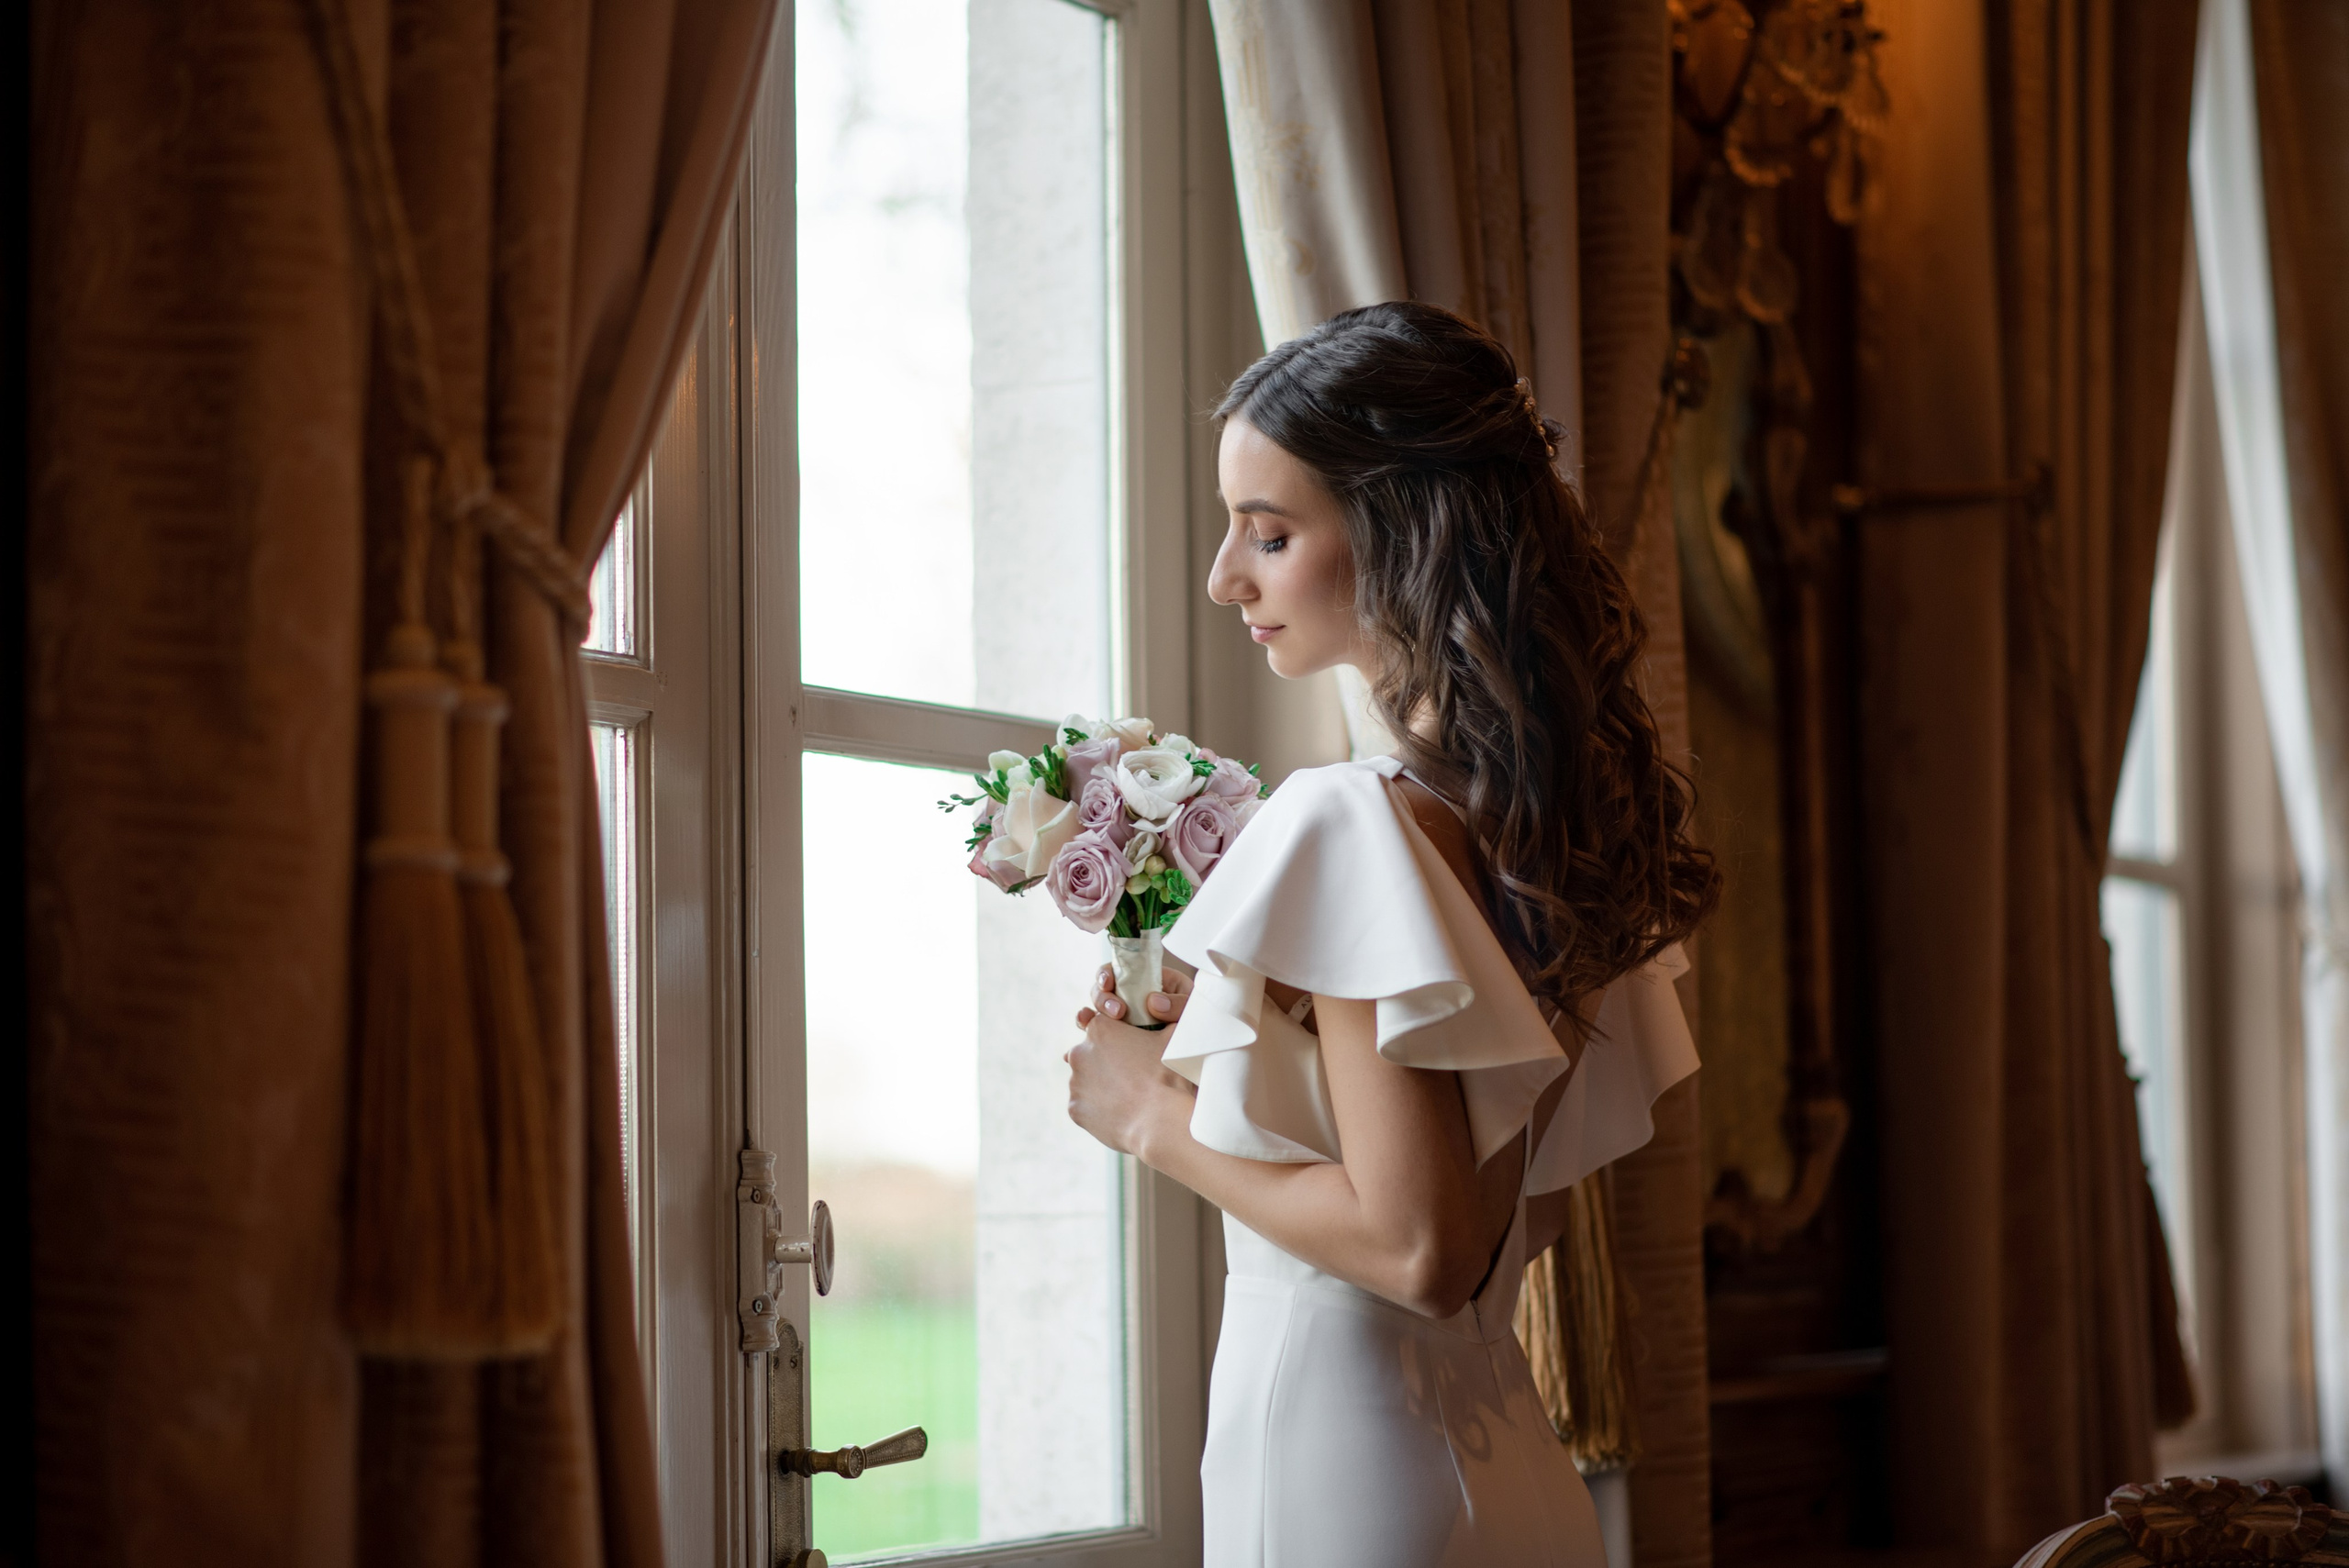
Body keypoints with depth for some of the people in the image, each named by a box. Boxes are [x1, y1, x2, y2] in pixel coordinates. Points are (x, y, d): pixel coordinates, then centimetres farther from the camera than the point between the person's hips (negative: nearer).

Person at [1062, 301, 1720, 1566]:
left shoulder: (1352, 822, -18)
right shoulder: (1562, 811, 6)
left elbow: (1417, 1248, -22)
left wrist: (1161, 1121, -9)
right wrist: (1235, 1042, 15)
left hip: (1340, 1459, -8)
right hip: (1502, 1452, 8)